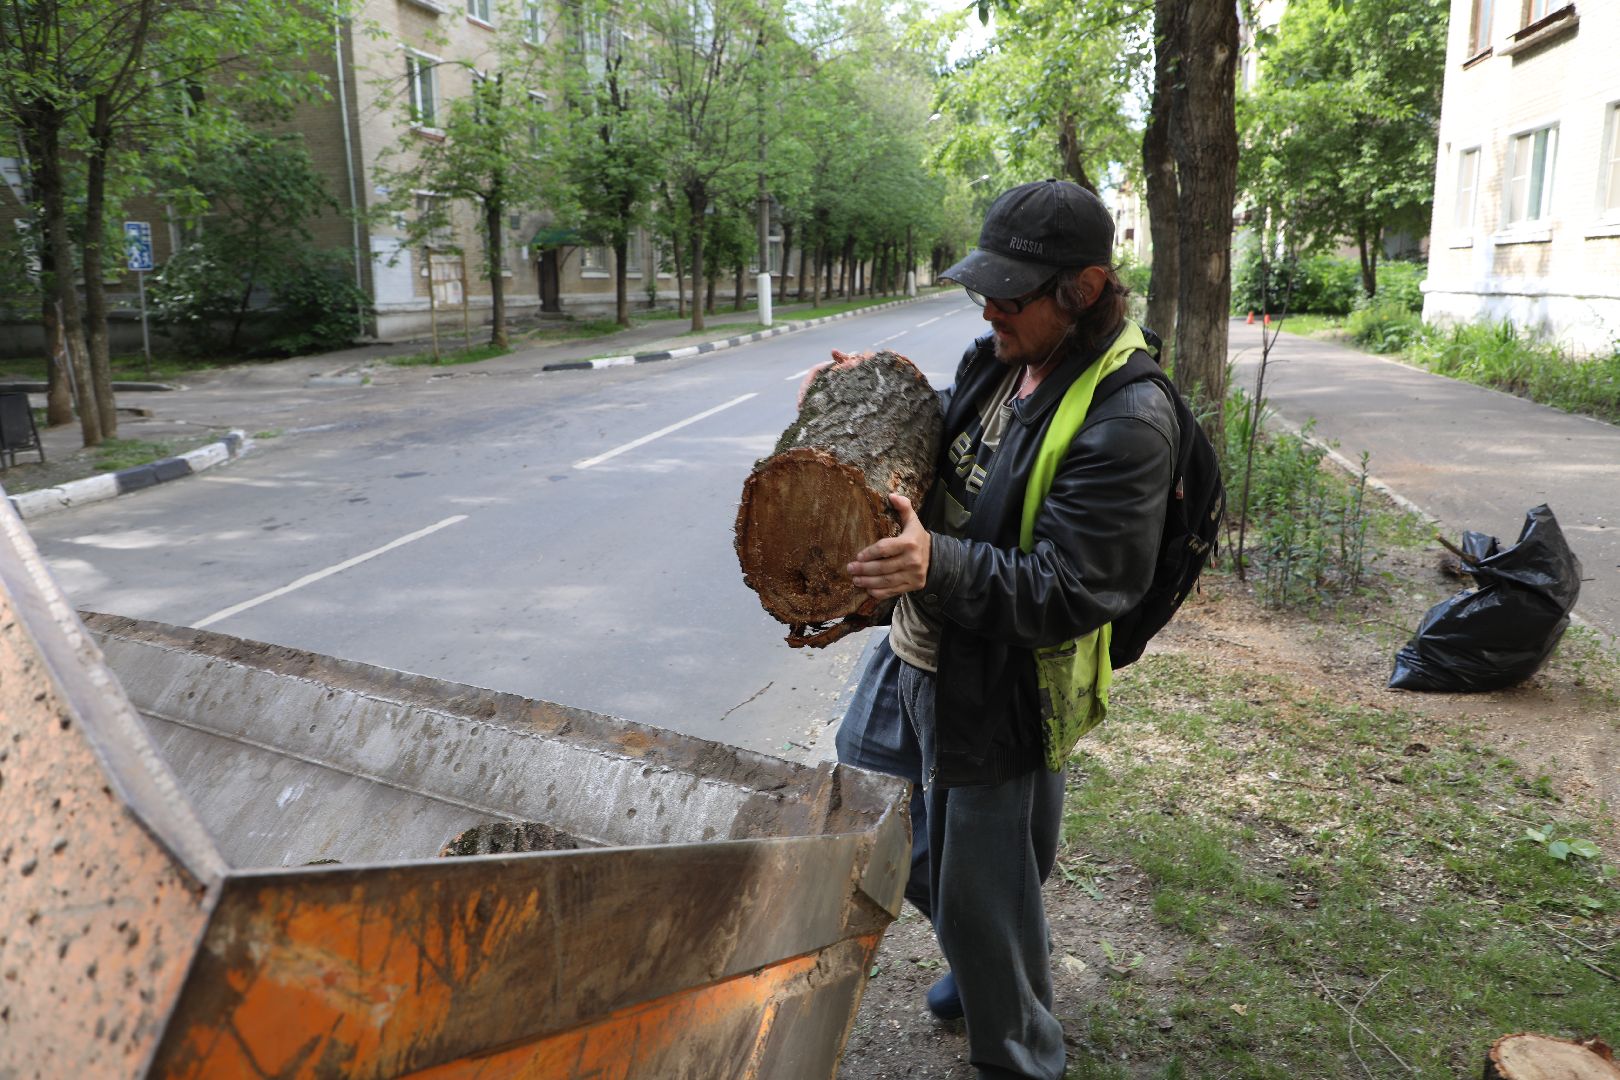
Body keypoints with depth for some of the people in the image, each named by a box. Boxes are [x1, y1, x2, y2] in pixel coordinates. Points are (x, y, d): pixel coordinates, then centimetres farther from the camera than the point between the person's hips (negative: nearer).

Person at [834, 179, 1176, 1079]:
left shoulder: (1126, 421, -23)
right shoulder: (1000, 360, 2)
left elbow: (1070, 594, -26)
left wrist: (939, 566, -40)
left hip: (1000, 696, -9)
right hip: (918, 660, 9)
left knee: (984, 897, 9)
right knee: (907, 849, 26)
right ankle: (983, 966, 54)